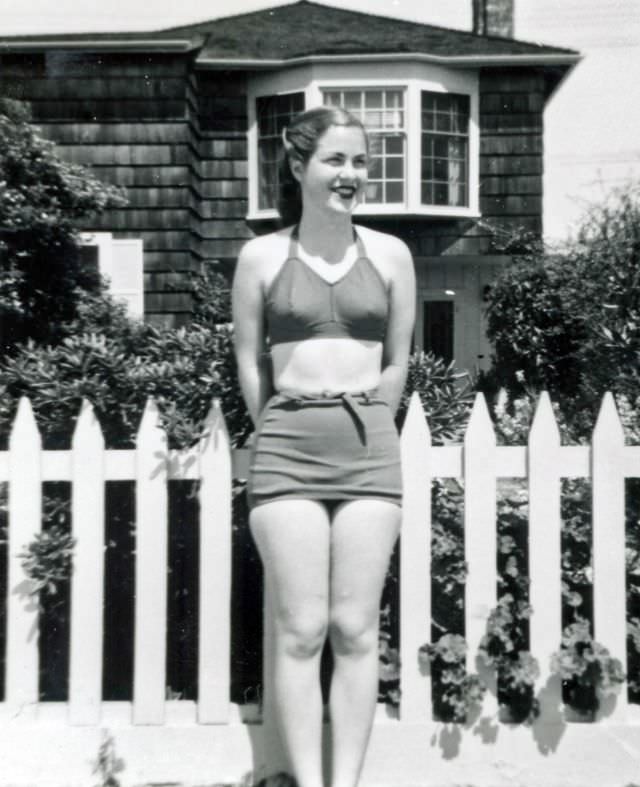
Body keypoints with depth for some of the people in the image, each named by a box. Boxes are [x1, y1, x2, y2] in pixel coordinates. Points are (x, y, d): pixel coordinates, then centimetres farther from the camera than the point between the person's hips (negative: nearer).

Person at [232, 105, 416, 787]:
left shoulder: (390, 255, 8)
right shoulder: (261, 256, 5)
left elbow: (397, 365, 10)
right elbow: (250, 361, 8)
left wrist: (359, 428, 8)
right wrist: (284, 435, 8)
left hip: (369, 449, 1)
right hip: (286, 449, -1)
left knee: (355, 629, 1)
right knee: (300, 631, -1)